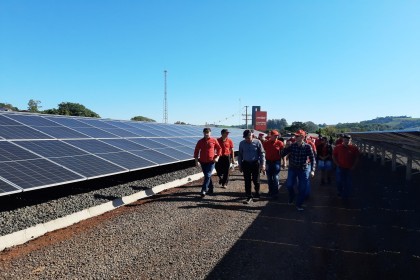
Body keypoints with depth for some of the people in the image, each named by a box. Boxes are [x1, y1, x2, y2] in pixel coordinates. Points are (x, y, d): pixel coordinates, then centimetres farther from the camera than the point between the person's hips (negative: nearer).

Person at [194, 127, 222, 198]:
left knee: (208, 175, -12)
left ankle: (203, 190, -11)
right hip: (203, 161, 3)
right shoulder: (200, 141, 2)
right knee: (207, 176, 12)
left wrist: (217, 157, -1)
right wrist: (196, 160, -4)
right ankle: (211, 189, 27)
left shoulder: (214, 140, -2)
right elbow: (196, 151, 4)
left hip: (211, 161, -3)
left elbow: (219, 148, 8)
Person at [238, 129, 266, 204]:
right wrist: (240, 165, 8)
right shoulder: (242, 143, 1)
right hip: (246, 164, 2)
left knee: (256, 180, 7)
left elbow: (262, 153, -3)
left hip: (255, 163, -2)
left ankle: (257, 194, 28)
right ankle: (249, 197, 12)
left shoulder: (257, 142, -6)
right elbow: (240, 155, 9)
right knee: (247, 181, 3)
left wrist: (263, 164, -8)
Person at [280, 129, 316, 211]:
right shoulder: (292, 146, -4)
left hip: (303, 169, -1)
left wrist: (312, 170, -17)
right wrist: (286, 148, -20)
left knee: (302, 188, 3)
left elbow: (312, 159, -9)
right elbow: (282, 154, -3)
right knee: (289, 185, -4)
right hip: (292, 168, 2)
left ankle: (299, 205, 19)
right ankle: (291, 197, 29)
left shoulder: (307, 147, -10)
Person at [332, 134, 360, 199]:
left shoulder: (354, 148, -6)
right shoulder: (338, 147, -5)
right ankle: (340, 193, 31)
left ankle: (345, 195, 19)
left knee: (348, 183, 4)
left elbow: (357, 158, 4)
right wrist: (337, 163, -3)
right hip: (340, 168, 1)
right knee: (339, 181, 9)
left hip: (349, 169, 0)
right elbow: (333, 156, 6)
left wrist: (353, 166, -3)